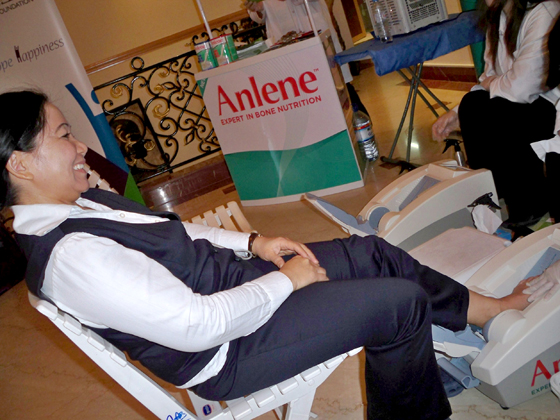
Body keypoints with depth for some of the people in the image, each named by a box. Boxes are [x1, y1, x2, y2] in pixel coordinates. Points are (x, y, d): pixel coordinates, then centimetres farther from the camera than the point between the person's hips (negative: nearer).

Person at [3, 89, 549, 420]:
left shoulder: (83, 203, 3)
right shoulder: (70, 256, -28)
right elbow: (196, 326, -31)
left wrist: (254, 242, 3)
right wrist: (287, 280, -17)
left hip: (235, 276, 9)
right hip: (227, 353, -9)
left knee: (375, 252, 8)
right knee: (400, 302, -12)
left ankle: (485, 309, 30)